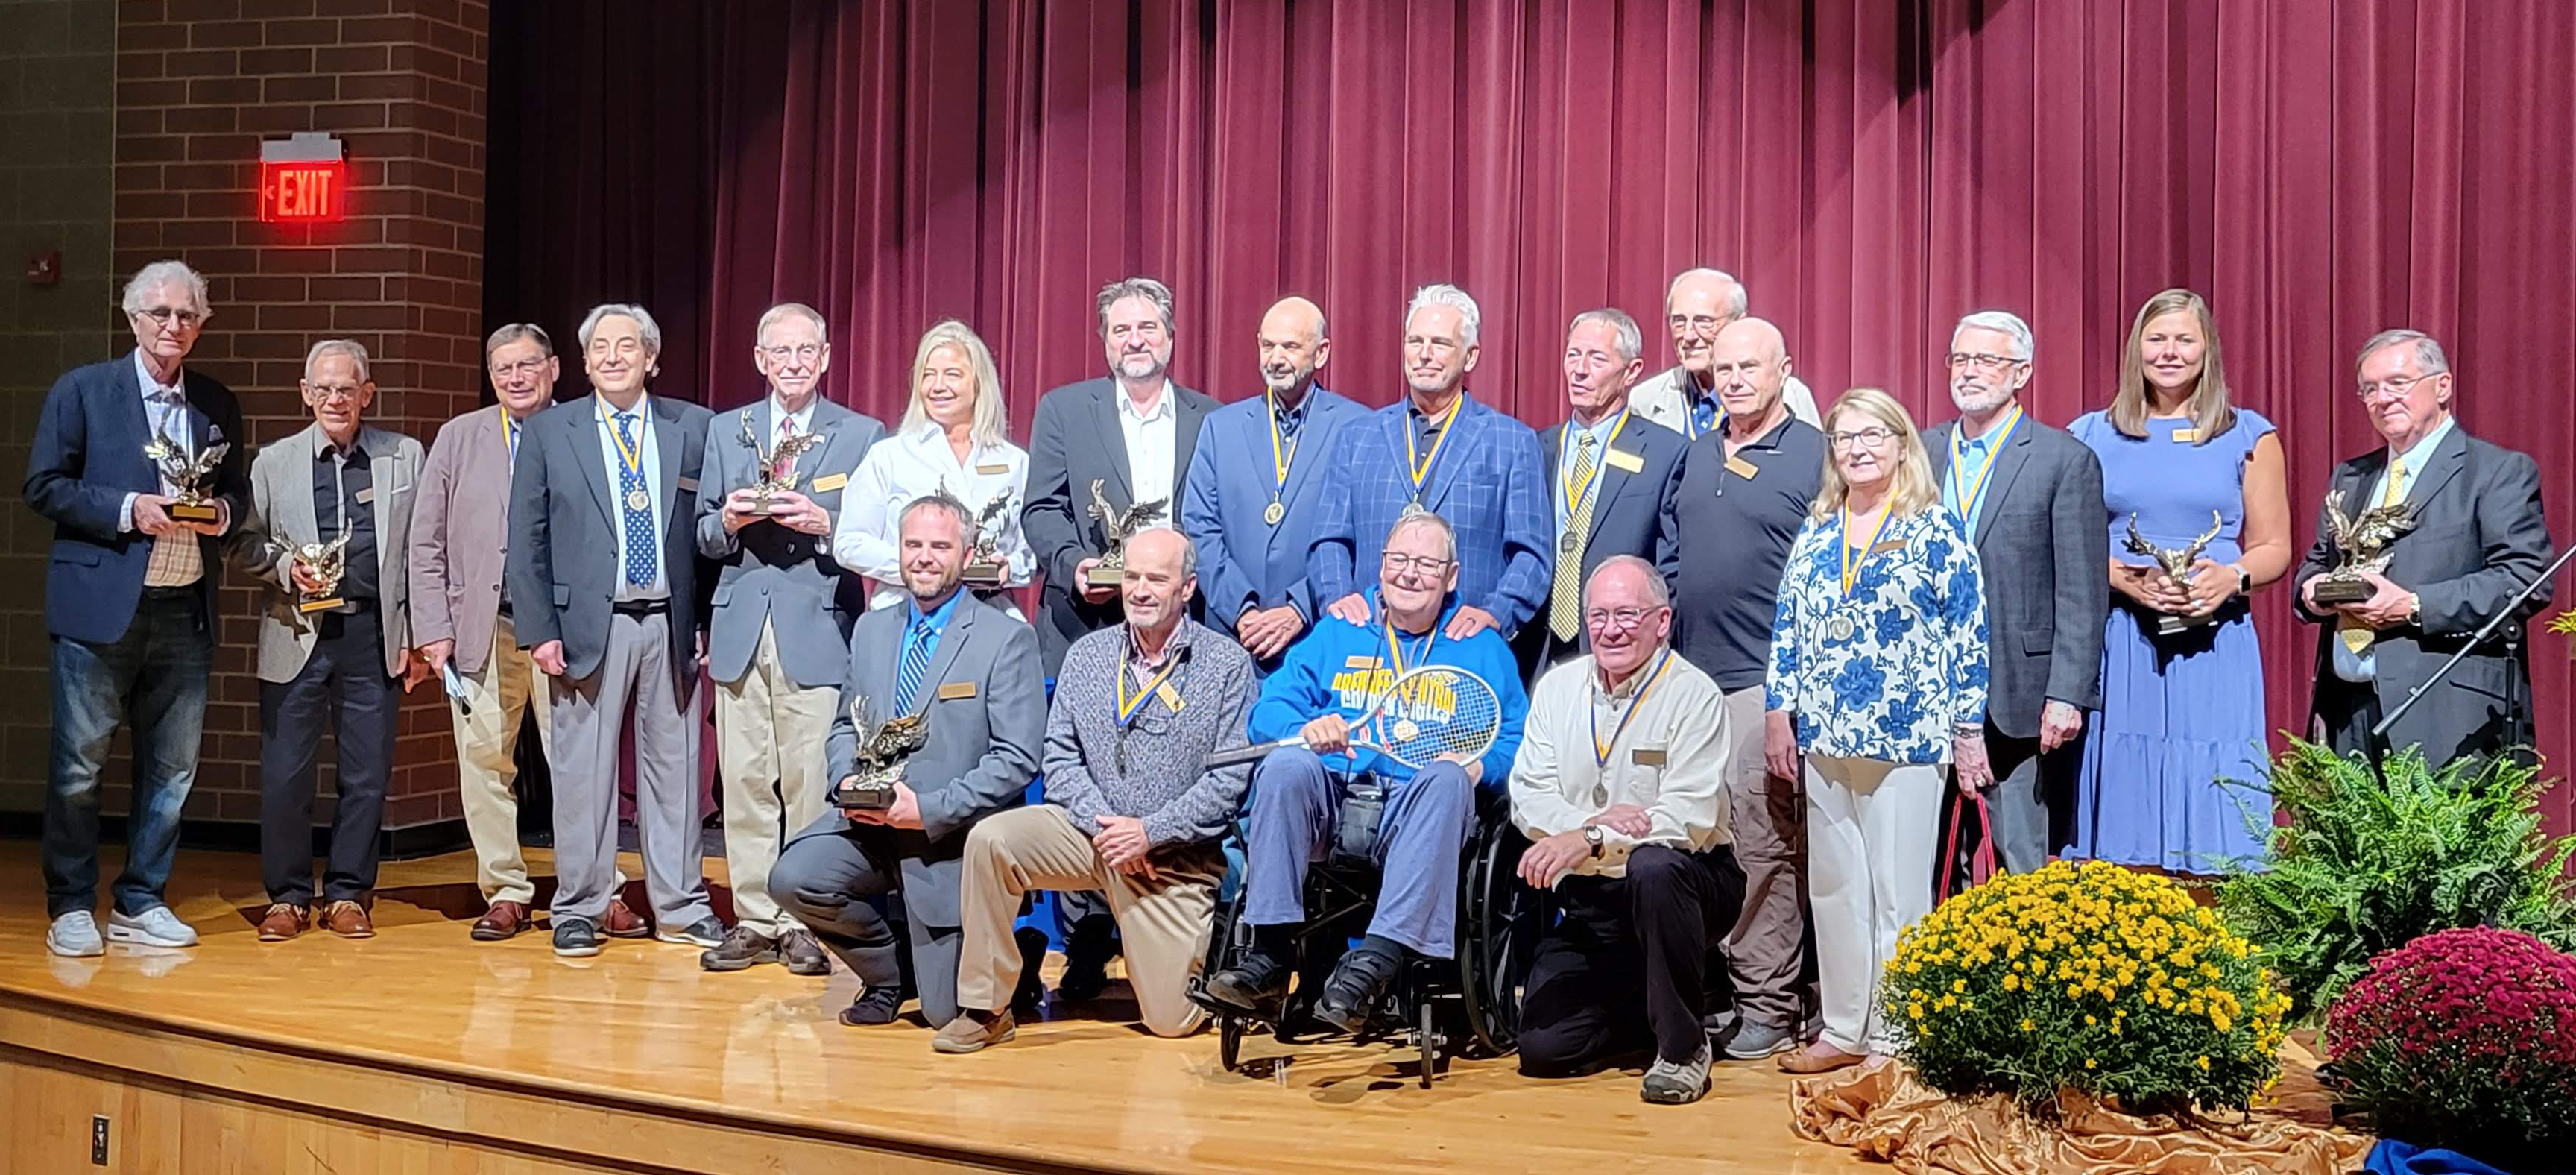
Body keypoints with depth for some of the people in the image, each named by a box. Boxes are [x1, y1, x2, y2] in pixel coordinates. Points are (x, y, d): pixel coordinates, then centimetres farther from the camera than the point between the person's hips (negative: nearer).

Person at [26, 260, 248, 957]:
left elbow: (238, 491, 18)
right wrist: (129, 509, -15)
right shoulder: (82, 391, 1)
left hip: (185, 610, 4)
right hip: (101, 606, -4)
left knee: (172, 767, 8)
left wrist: (221, 510, -5)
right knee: (79, 763, 2)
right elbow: (44, 486, -3)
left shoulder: (217, 405, 12)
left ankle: (141, 904, 19)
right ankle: (70, 908, 13)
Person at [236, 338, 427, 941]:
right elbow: (245, 542, 11)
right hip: (297, 636, 0)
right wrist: (286, 566, -10)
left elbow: (419, 552, 7)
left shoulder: (405, 457, 7)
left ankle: (347, 895, 17)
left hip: (375, 637, 0)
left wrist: (421, 637, 3)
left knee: (367, 773, 4)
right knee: (284, 773, 1)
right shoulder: (273, 462, 8)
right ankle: (287, 896, 15)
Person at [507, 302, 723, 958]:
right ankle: (578, 910, 13)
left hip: (672, 623, 1)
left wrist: (710, 621, 1)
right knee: (582, 768, 2)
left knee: (675, 763, 7)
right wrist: (539, 630, -4)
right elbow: (527, 540, 3)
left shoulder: (692, 428, 8)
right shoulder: (549, 432, 5)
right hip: (588, 625, -1)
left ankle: (680, 908, 16)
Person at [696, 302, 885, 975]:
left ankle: (809, 926, 3)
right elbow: (704, 537, 15)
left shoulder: (862, 436, 6)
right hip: (742, 627, 3)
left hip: (819, 630, -3)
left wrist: (823, 526, -15)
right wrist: (729, 522, -6)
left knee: (813, 784, -6)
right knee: (745, 781, 3)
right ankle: (756, 922, 12)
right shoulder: (725, 432, 16)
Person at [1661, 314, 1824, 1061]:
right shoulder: (1696, 455, 16)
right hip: (1688, 670, 6)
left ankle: (1767, 1003, 2)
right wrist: (1665, 644, 13)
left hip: (1763, 678, -6)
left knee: (1759, 842, -7)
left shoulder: (1815, 456, -3)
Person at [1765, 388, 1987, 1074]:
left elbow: (1967, 632, -4)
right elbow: (1787, 627, 14)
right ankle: (1843, 1029, 20)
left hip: (1906, 736, -5)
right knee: (1834, 885, 10)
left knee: (1898, 889, -1)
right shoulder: (1816, 534, 11)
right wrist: (1779, 711, 8)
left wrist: (1968, 729, -7)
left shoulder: (1934, 530, -3)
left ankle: (1893, 1036, 9)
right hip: (1824, 736, 5)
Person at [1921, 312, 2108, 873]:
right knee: (1929, 865, 8)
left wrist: (2066, 696, -12)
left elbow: (2082, 594, -5)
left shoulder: (2065, 460, -2)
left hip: (2021, 701, -4)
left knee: (2026, 867, 0)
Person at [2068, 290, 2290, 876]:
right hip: (2118, 646, 1)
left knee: (2211, 818, -3)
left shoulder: (2248, 436, 9)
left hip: (2214, 646, 0)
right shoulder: (2094, 436, 10)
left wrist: (2232, 578, -12)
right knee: (2124, 814, -1)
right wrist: (2123, 578, -11)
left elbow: (2274, 548, 9)